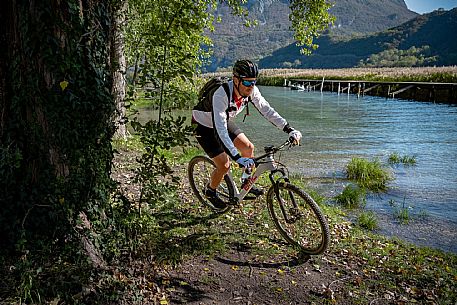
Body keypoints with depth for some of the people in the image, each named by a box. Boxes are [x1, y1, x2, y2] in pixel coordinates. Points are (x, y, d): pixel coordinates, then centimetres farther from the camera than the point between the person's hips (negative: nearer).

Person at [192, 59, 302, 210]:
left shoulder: (251, 90, -21)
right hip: (204, 126, -6)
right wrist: (237, 157, -53)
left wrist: (290, 130, -23)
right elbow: (220, 130, -45)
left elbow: (267, 110, -14)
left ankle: (246, 183, 21)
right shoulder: (221, 95, -40)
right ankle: (210, 190, 18)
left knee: (248, 147, -3)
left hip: (224, 121, 6)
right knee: (224, 165, -12)